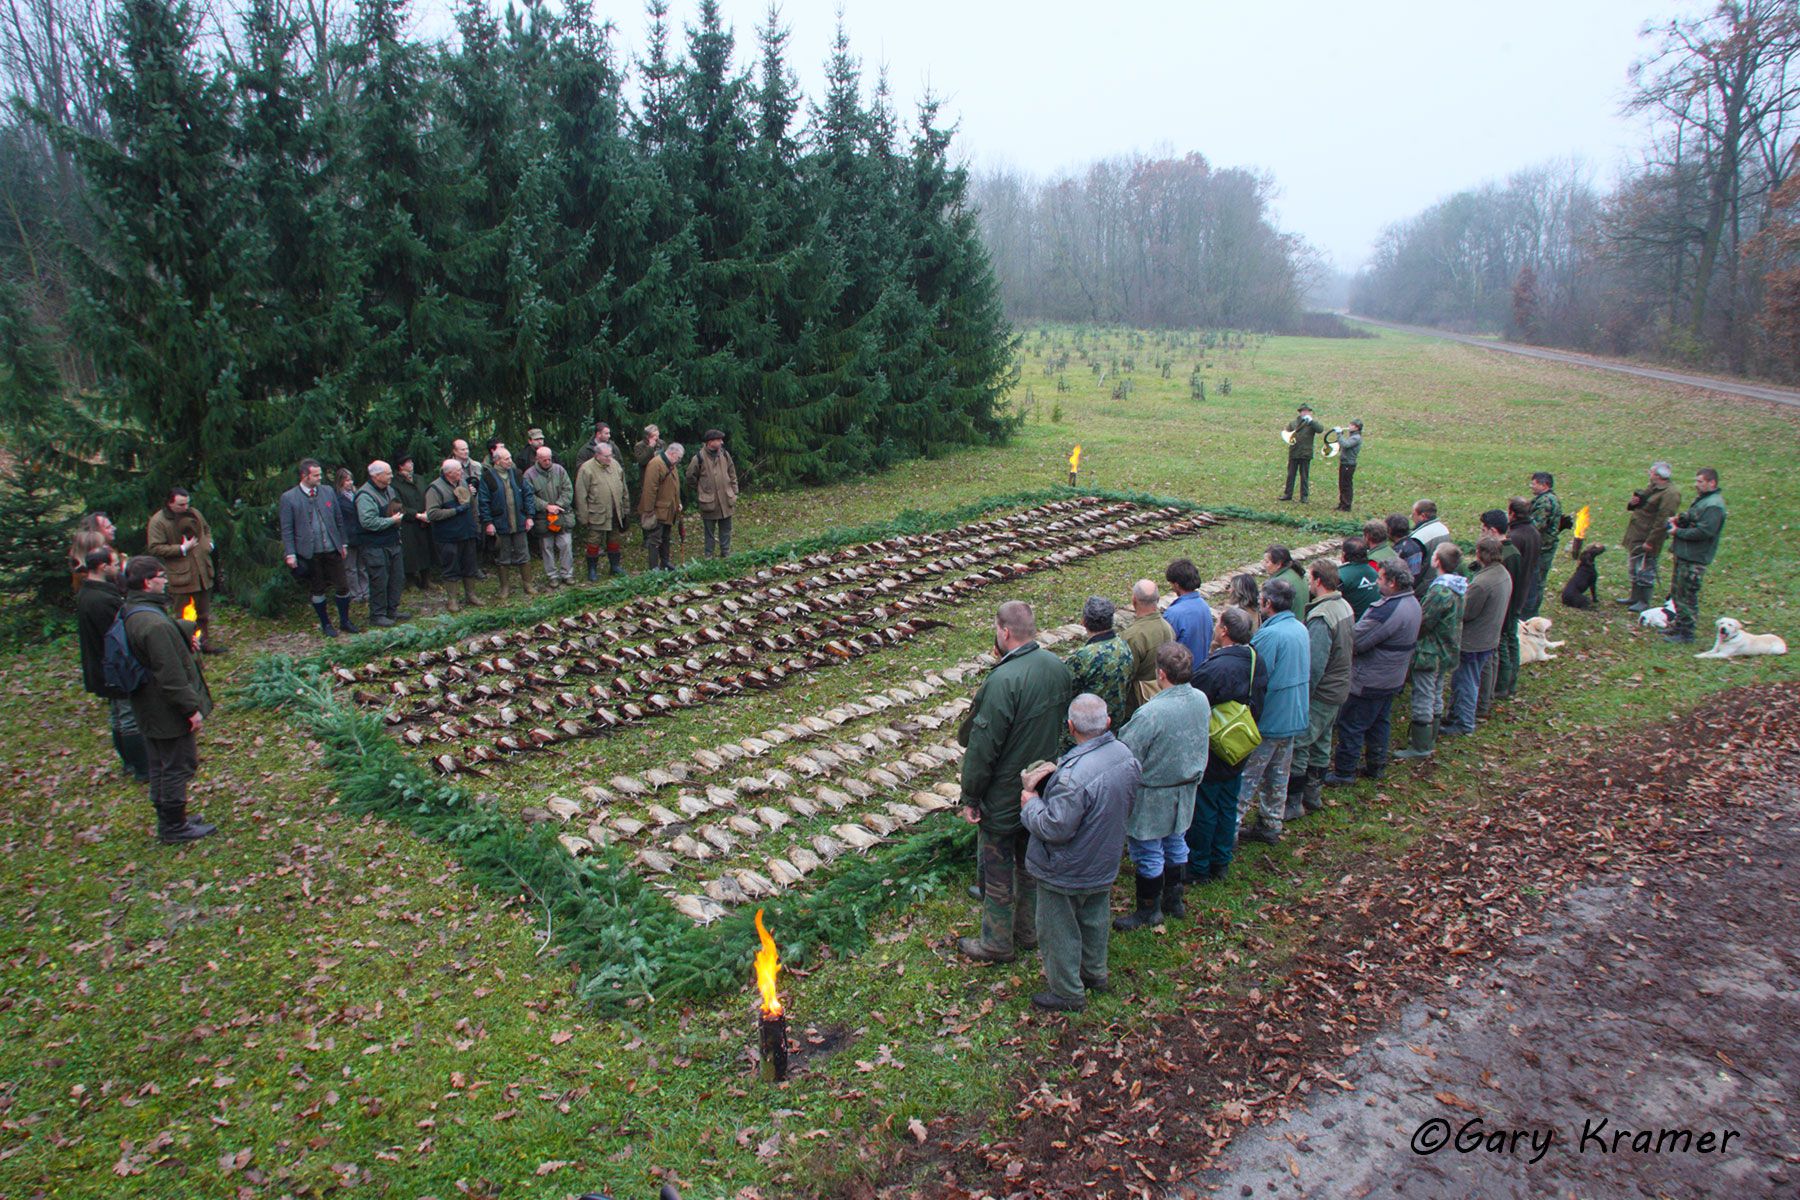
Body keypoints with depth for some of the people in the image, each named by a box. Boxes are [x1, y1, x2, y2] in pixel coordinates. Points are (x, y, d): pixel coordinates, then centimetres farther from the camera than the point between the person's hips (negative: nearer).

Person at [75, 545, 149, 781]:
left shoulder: (84, 595, 5)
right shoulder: (104, 600, -29)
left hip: (101, 671, 10)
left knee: (118, 718, 21)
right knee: (132, 721, 0)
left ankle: (130, 762, 35)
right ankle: (144, 770, 8)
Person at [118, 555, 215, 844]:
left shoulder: (129, 613, 3)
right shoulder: (154, 625, -28)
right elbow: (171, 674, -26)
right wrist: (192, 707, -19)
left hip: (149, 709, 10)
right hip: (169, 711, -10)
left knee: (160, 765, 20)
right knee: (178, 766, 4)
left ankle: (168, 820, 33)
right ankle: (174, 827, 15)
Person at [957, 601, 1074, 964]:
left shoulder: (1003, 680, -28)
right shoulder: (1058, 667, -5)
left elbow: (982, 747, -23)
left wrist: (970, 797, -12)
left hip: (1004, 798, -7)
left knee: (997, 872, 10)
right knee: (1031, 862, 23)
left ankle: (997, 943, 25)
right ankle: (1029, 931, 39)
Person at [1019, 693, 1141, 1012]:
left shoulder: (1075, 775, -37)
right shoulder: (1126, 755, -10)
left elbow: (1055, 828, -30)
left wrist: (1031, 804, -14)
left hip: (1066, 874, -8)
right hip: (1105, 863, 8)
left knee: (1059, 930, 13)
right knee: (1094, 919, 28)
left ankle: (1068, 993, 28)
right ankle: (1095, 973, 47)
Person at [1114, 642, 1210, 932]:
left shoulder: (1150, 713, -32)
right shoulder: (1202, 700, -9)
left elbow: (1127, 757, -25)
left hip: (1153, 796, -7)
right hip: (1187, 789, 7)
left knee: (1147, 852, 10)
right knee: (1175, 843, 23)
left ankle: (1148, 910, 26)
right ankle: (1174, 900, 40)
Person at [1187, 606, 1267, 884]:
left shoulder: (1213, 669, -31)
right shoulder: (1258, 663, -5)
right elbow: (1258, 707, 8)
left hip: (1209, 756, -7)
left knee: (1202, 812, 9)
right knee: (1227, 808, 21)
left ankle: (1198, 868, 23)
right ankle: (1221, 863, 35)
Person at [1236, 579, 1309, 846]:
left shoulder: (1269, 635, -25)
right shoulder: (1301, 629, 3)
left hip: (1267, 721, -8)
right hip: (1293, 717, 8)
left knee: (1248, 777, 1)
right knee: (1279, 776, 18)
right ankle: (1272, 826, 29)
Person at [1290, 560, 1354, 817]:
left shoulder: (1321, 618, -26)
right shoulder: (1345, 606, 4)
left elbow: (1313, 665, -27)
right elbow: (1351, 647, 15)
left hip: (1320, 694, -10)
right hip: (1339, 688, 10)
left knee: (1297, 747, -1)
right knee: (1321, 743, 21)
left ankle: (1293, 803, 6)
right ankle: (1313, 795, 34)